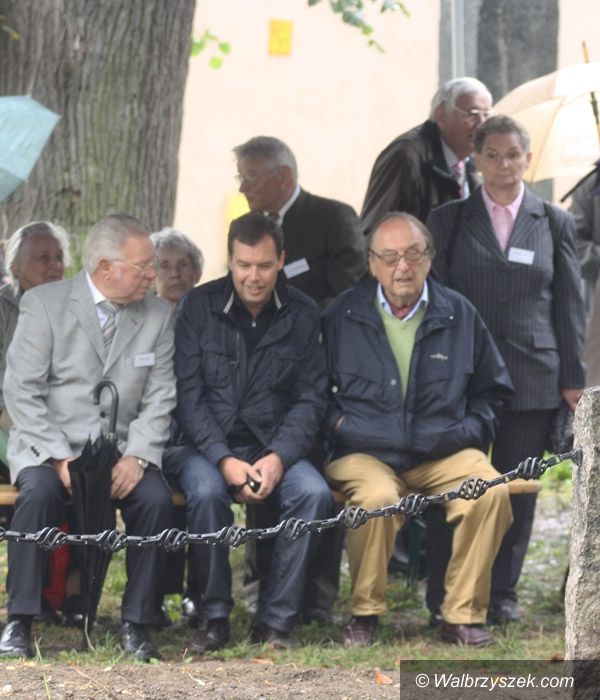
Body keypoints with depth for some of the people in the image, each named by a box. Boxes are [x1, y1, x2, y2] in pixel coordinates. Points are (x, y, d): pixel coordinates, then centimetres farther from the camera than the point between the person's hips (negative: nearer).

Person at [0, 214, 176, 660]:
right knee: (39, 492, -34)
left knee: (156, 498, -27)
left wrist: (137, 457, -14)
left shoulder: (158, 316, 7)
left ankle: (136, 623, -17)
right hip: (48, 447, -2)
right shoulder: (44, 304, -3)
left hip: (123, 451, 2)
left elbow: (159, 398, 4)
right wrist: (60, 458, -18)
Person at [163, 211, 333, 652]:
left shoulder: (303, 315, 5)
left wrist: (279, 458, -15)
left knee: (314, 493, -28)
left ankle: (276, 621, -18)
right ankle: (214, 617, -18)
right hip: (205, 446, -2)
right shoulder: (199, 307, 0)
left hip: (275, 449, 2)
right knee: (207, 493, -34)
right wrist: (225, 460, -17)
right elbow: (188, 396, -5)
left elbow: (311, 399, 3)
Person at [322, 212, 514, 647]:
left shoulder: (459, 315, 10)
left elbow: (493, 390, 21)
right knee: (377, 498, -37)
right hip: (365, 452, -2)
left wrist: (471, 429, 6)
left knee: (492, 492, -28)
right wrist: (336, 421, -2)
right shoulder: (341, 317, 6)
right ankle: (365, 612, -15)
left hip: (444, 452, 2)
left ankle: (463, 614, -15)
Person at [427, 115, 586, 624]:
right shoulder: (449, 220, 6)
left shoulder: (554, 223, 8)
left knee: (519, 488, 4)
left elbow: (570, 303, 8)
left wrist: (573, 377, 3)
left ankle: (503, 592, 14)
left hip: (534, 377, 1)